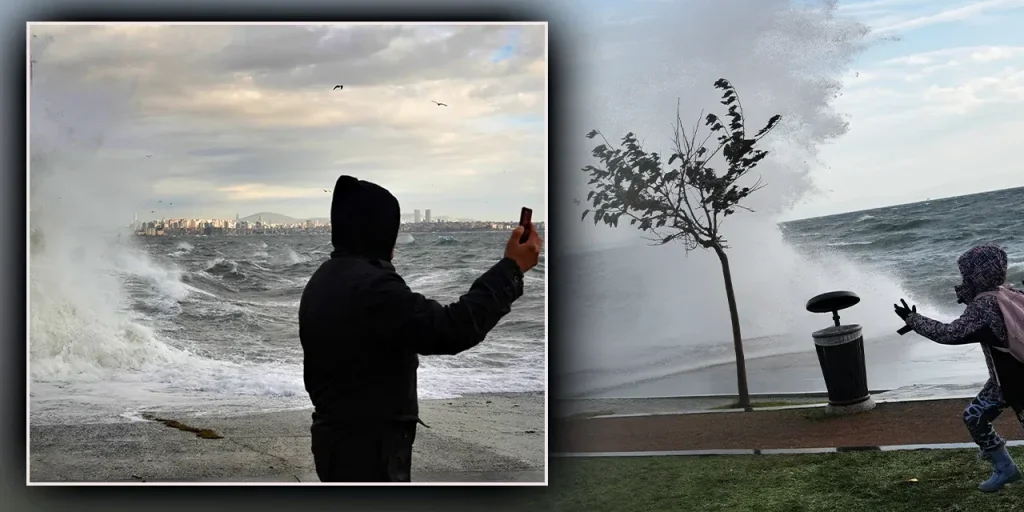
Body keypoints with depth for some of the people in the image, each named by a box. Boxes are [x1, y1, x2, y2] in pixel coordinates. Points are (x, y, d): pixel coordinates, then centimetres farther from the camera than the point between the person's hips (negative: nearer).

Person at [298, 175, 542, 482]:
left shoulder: (321, 283, 10)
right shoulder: (370, 286, -23)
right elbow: (451, 330, -29)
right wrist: (511, 268, -22)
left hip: (336, 437, 11)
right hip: (370, 444, -11)